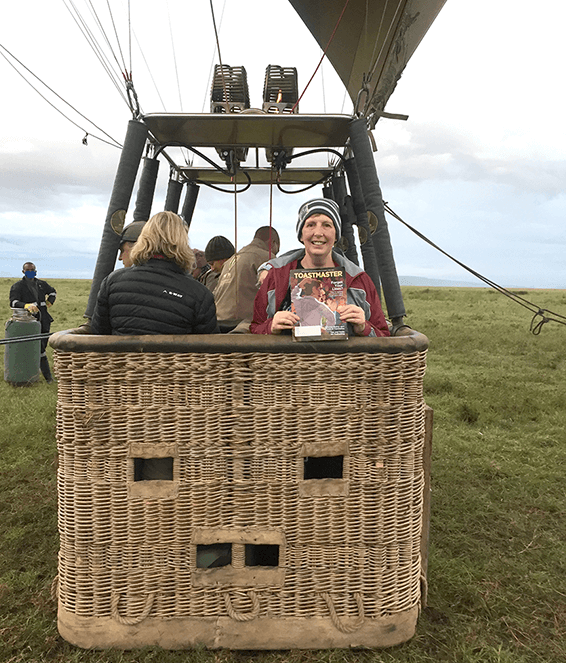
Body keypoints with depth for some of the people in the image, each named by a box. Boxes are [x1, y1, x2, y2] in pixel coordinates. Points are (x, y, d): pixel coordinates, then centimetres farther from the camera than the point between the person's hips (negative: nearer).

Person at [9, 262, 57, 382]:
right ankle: (48, 376, -5)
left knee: (42, 345, 8)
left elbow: (53, 292, 35)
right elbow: (13, 302, -16)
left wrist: (49, 302, 17)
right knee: (40, 348, -10)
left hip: (44, 320, 5)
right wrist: (26, 306, -34)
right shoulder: (17, 286, -1)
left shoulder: (41, 284, 14)